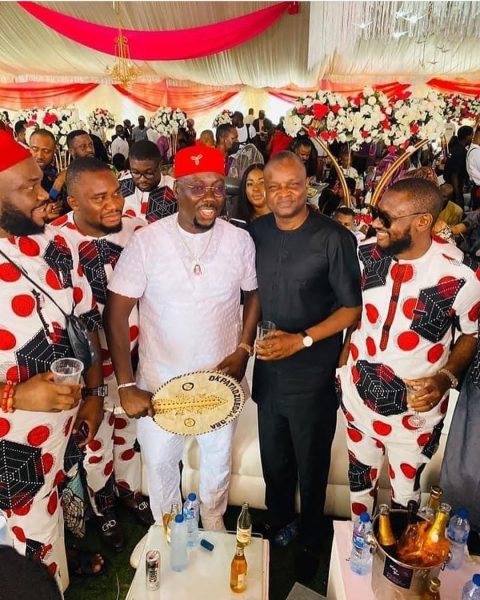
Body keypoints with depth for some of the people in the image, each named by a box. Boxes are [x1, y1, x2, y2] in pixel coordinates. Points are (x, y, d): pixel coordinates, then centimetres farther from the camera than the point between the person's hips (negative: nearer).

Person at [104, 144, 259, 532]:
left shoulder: (240, 240, -10)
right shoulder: (146, 241, -16)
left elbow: (255, 294, 5)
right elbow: (116, 314, -13)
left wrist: (243, 349, -8)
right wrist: (126, 386, -16)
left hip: (221, 378, 2)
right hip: (159, 381, -1)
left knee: (219, 459, 22)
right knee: (160, 461, 18)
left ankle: (214, 526, 52)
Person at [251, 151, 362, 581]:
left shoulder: (334, 238, -14)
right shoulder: (256, 232, 1)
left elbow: (353, 307, -11)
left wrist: (303, 340, -18)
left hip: (313, 372, -4)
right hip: (268, 365, 4)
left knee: (311, 464, 15)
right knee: (274, 459, 21)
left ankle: (310, 542, 41)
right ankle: (279, 524, 49)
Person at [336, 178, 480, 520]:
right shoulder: (365, 255, -10)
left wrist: (446, 378, -19)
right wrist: (342, 360, 1)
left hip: (416, 410, -3)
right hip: (358, 397, 4)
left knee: (404, 496, 17)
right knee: (360, 480, 24)